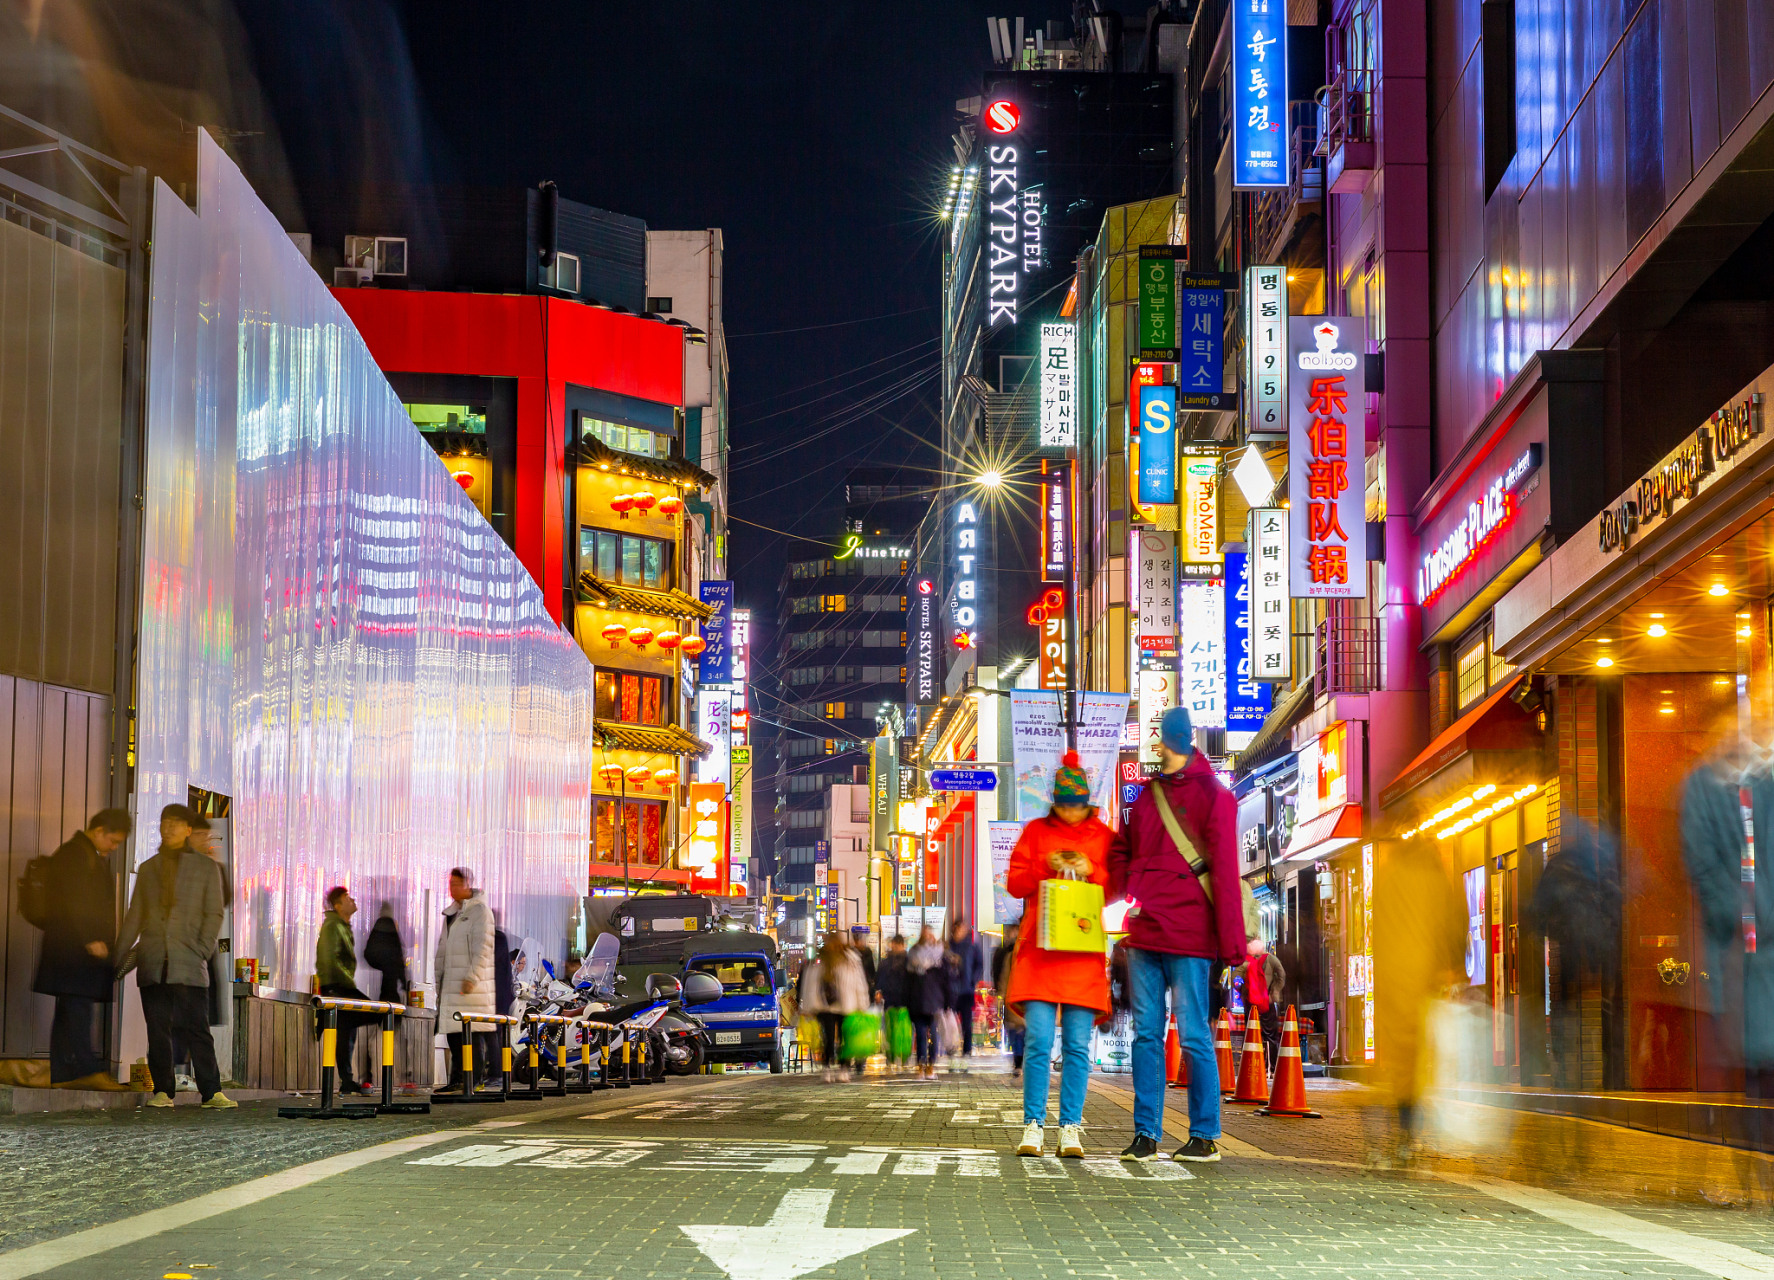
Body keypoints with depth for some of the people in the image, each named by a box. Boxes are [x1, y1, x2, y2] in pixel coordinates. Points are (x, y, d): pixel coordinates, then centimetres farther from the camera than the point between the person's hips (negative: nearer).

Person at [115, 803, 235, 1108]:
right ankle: (162, 1091, 5)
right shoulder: (147, 869, 17)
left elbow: (214, 914, 4)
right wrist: (120, 956, 10)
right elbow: (134, 916, 18)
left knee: (196, 1029, -6)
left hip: (188, 965, -3)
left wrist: (202, 951, -8)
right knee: (157, 1030, 0)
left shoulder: (206, 868, 9)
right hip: (152, 964, 3)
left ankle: (212, 1092, -5)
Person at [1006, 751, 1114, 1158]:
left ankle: (1070, 1128, 3)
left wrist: (1091, 872, -10)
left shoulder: (1104, 837, 11)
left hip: (1083, 954, 0)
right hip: (1039, 951, 0)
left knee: (1077, 1046, -1)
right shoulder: (1036, 831, 12)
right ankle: (1033, 1126, -3)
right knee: (1038, 1041, -7)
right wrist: (1045, 867, -9)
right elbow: (1014, 882, 8)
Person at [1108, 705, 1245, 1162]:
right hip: (1143, 933, 6)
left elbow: (1225, 871, -7)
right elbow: (1122, 855, 25)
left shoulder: (1212, 795, -3)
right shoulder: (1147, 795, 15)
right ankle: (1146, 1133, 9)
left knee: (1193, 1036, -2)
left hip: (1188, 935, -6)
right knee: (1145, 1034, 5)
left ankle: (1205, 1136, 5)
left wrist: (1231, 939, -12)